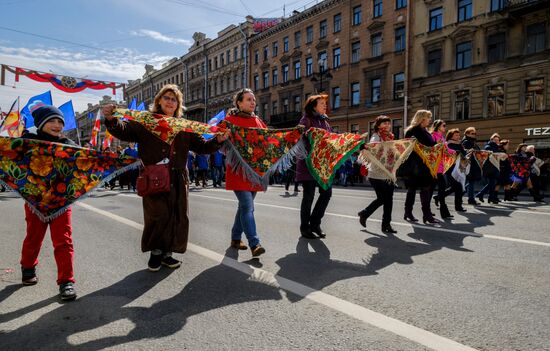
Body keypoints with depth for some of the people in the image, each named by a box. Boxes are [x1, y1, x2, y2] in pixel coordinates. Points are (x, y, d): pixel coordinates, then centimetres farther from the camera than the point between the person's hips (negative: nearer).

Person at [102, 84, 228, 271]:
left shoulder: (184, 127, 11)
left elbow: (201, 146, 11)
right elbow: (124, 131, -6)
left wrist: (217, 140, -6)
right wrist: (111, 120, -26)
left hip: (178, 180, 3)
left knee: (177, 217, 6)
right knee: (158, 215, -4)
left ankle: (167, 253, 22)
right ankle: (155, 252, 17)